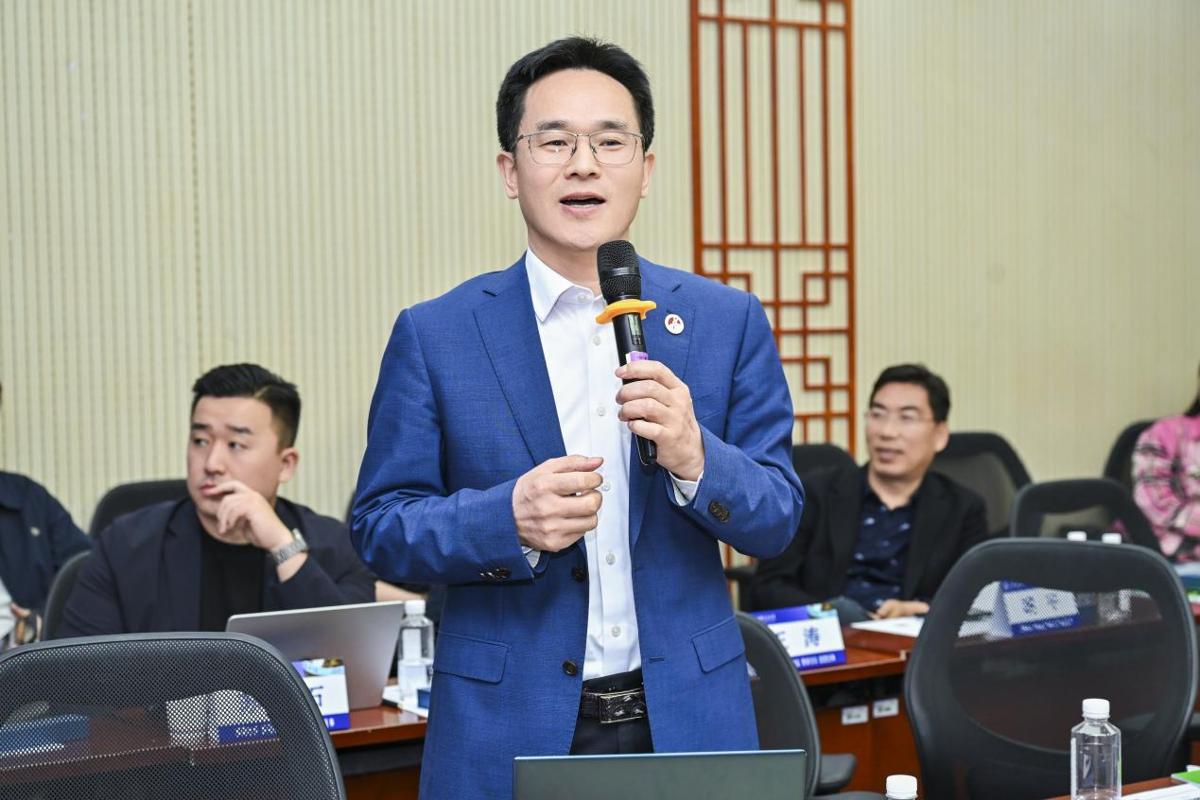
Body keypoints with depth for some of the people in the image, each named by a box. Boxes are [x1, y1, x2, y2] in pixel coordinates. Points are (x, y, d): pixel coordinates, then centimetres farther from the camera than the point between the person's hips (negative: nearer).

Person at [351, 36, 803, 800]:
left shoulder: (728, 321, 2)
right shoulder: (435, 334, -1)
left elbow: (777, 519, 1)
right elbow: (380, 528, -1)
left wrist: (694, 457, -18)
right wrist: (509, 517, -19)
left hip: (686, 717, 2)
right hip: (507, 727, -1)